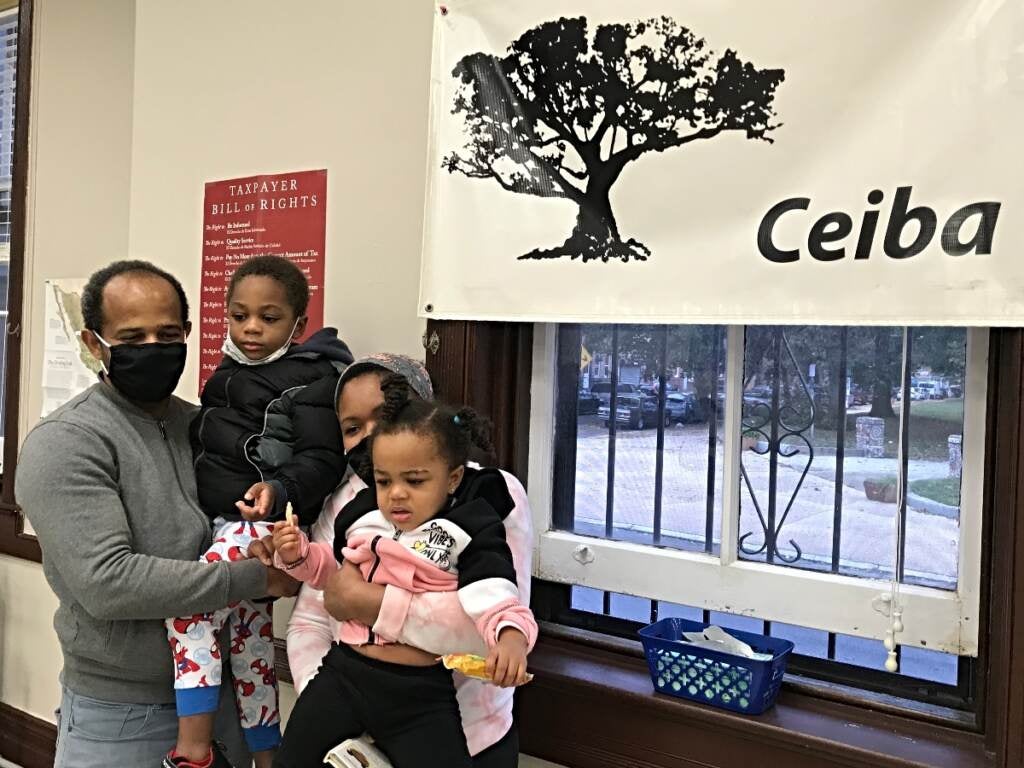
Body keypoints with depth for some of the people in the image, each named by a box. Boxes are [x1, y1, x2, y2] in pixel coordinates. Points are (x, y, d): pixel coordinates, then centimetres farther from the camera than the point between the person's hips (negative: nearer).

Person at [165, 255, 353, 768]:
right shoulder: (227, 375, 15)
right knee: (249, 634, 15)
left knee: (191, 604, -21)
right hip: (222, 521, 9)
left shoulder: (309, 379, -10)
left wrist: (279, 488, -33)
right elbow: (206, 446, 24)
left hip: (267, 521, -9)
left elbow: (323, 458, -18)